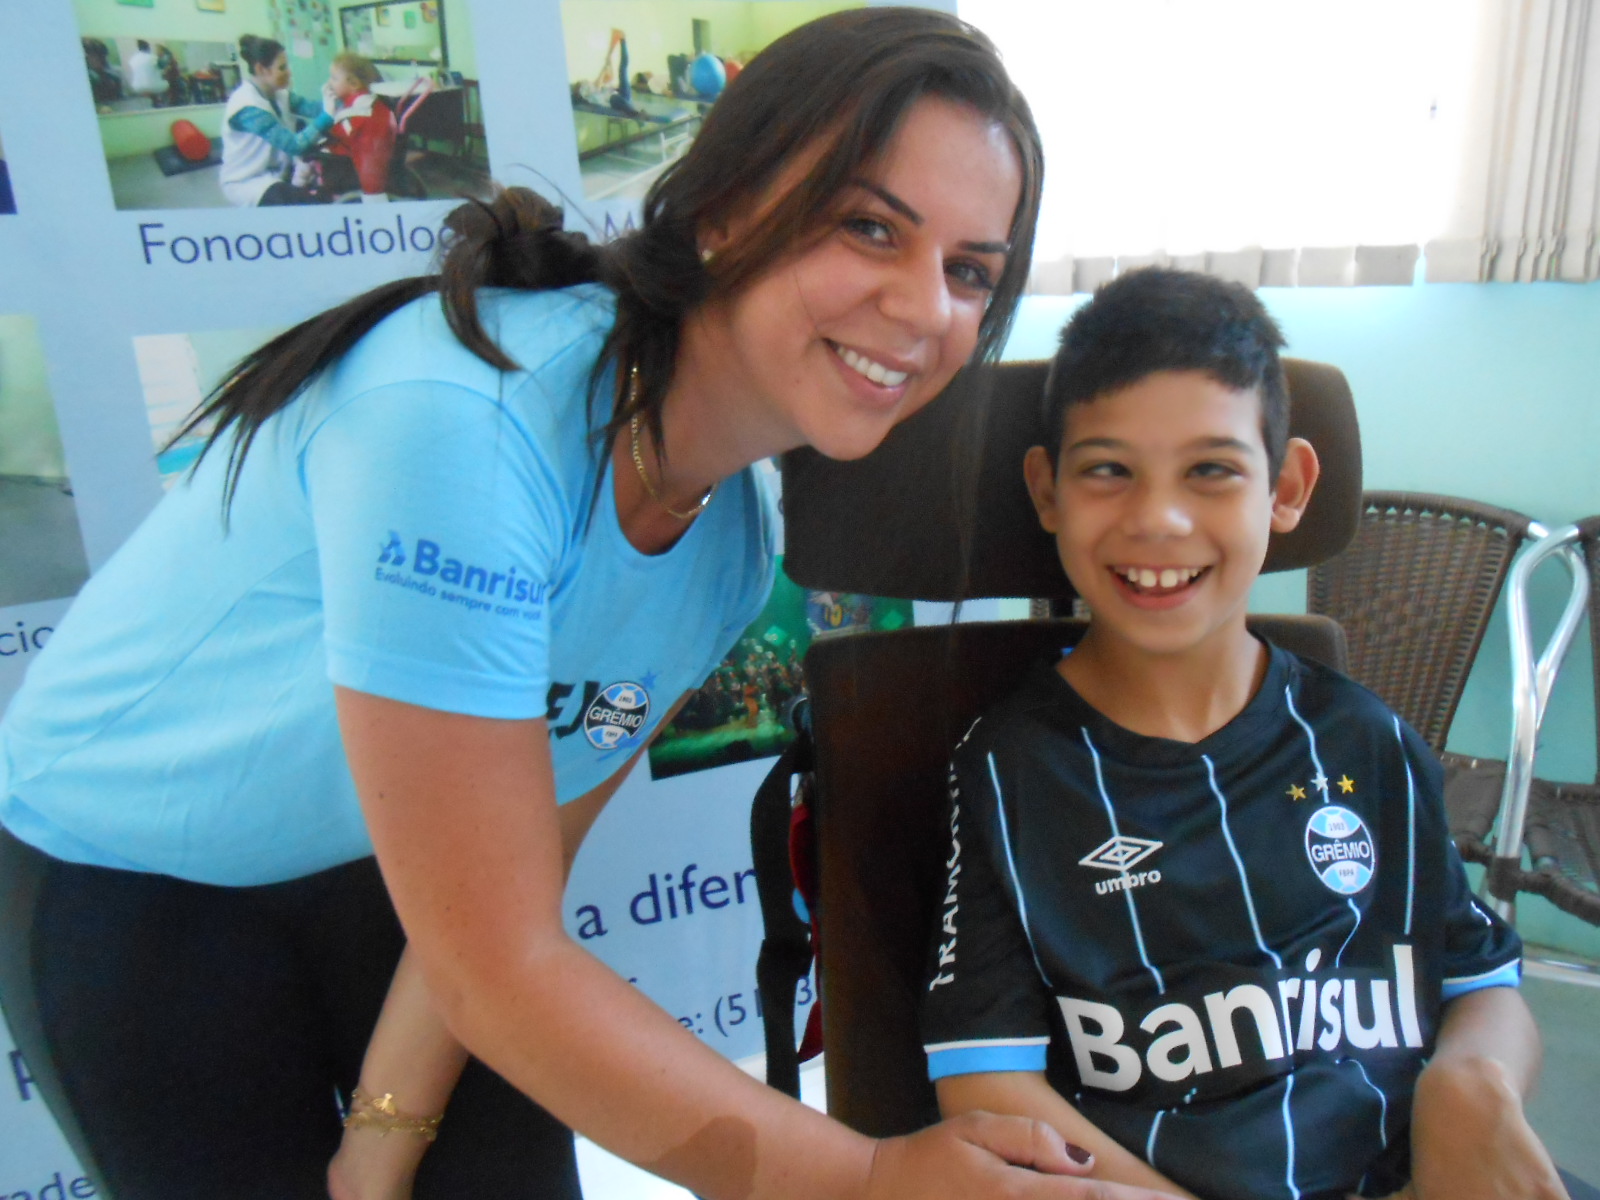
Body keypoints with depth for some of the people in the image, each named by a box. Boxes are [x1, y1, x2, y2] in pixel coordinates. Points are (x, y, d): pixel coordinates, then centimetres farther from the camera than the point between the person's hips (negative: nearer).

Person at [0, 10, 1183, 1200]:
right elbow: (497, 964, -33)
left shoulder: (733, 543, -13)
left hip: (378, 869, 5)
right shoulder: (459, 423, -36)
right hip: (126, 879, -4)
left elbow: (520, 860, -5)